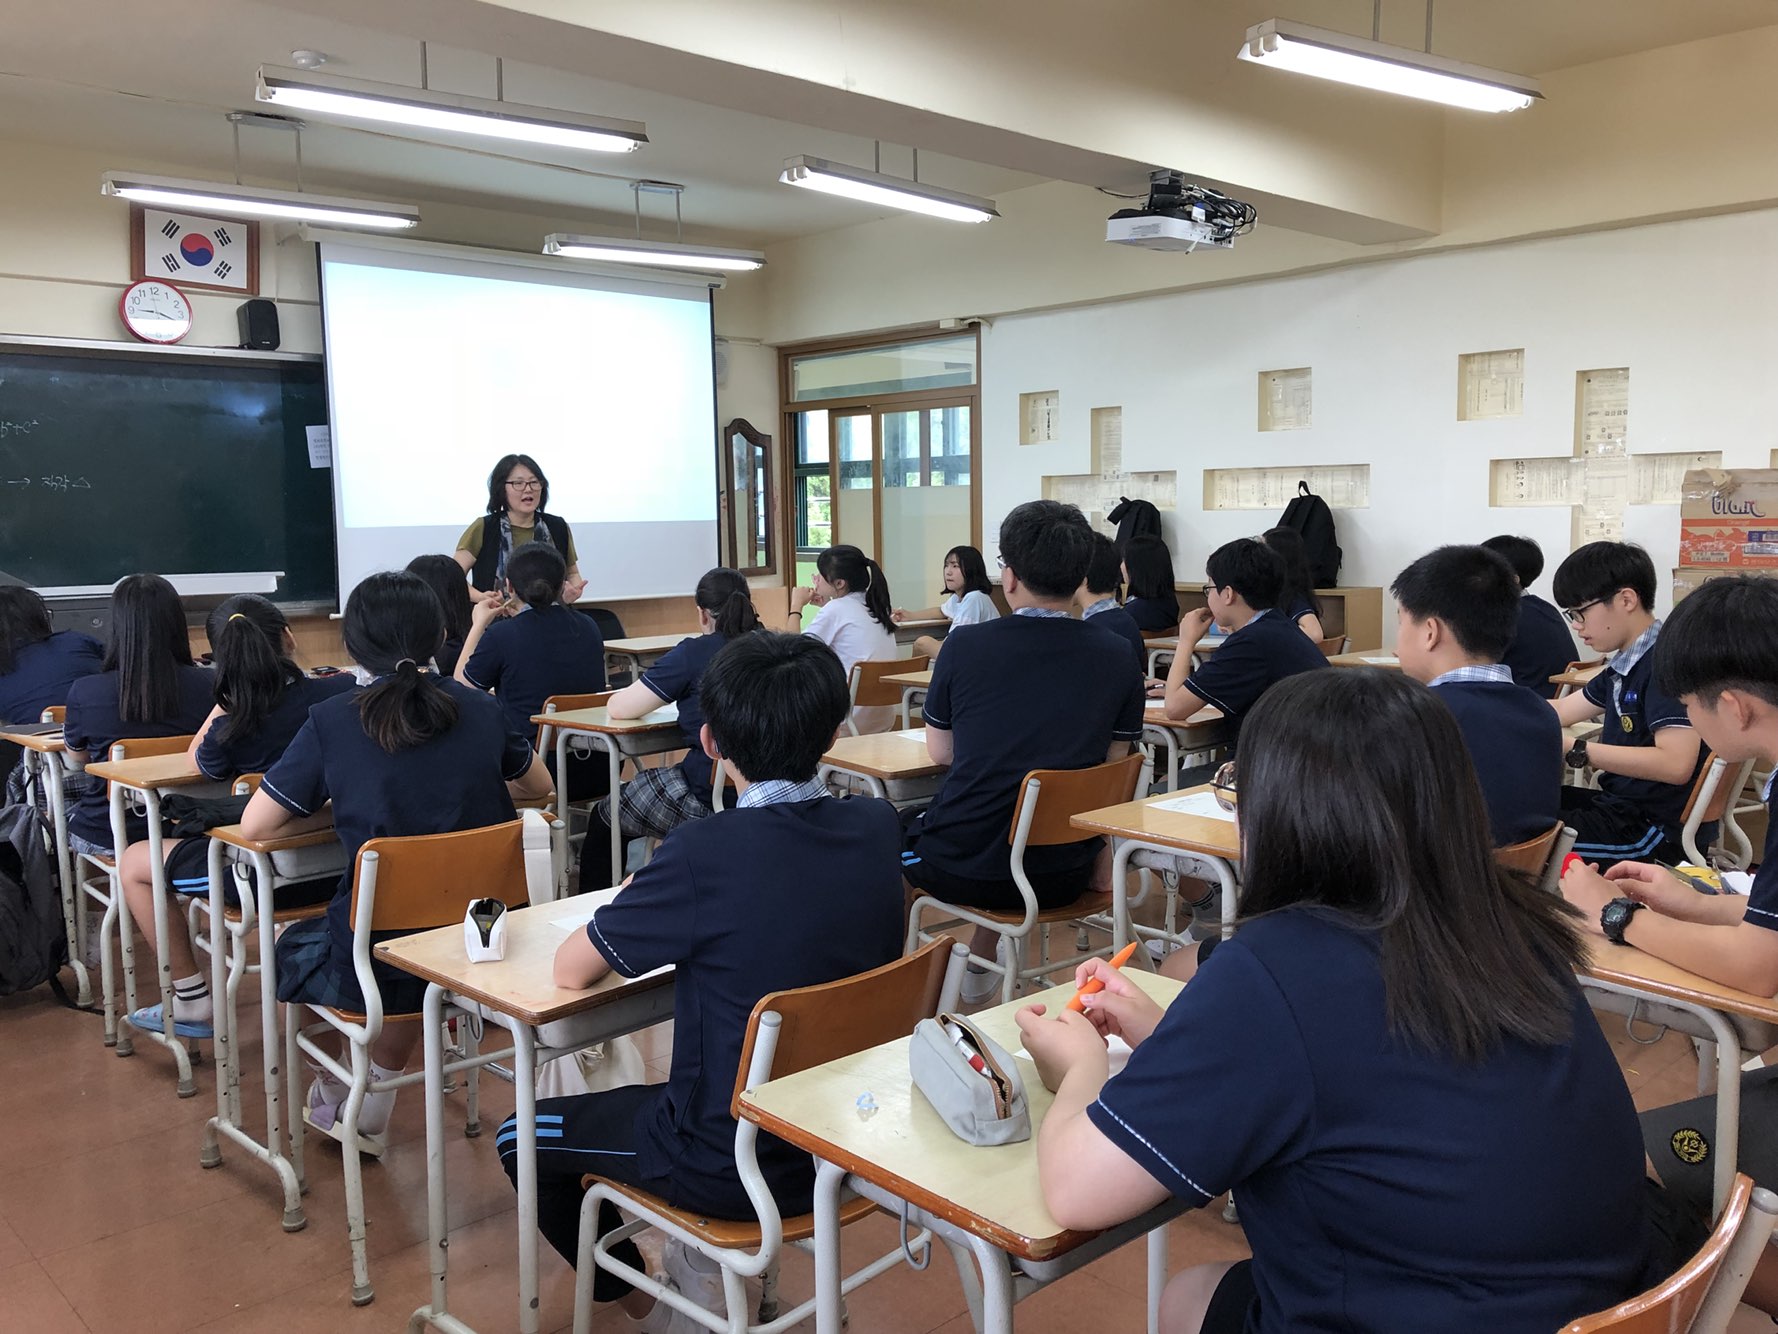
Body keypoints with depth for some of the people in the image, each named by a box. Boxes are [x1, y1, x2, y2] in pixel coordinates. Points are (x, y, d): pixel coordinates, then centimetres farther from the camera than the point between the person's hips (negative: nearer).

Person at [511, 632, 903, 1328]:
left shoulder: (706, 852, -26)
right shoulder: (878, 827, -8)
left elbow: (569, 970, -13)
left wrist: (639, 910, 4)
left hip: (732, 1168, -6)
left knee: (521, 1139, 19)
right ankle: (704, 1263, 34)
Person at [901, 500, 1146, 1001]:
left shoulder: (966, 648, -10)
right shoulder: (1118, 658, -6)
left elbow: (941, 753, 4)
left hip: (963, 867, -3)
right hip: (1065, 874, 3)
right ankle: (981, 968, 46)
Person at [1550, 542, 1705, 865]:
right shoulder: (1623, 665, 10)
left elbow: (1676, 763, -28)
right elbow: (1560, 711, 24)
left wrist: (1577, 751, -27)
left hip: (1654, 827, -10)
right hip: (1620, 804, 10)